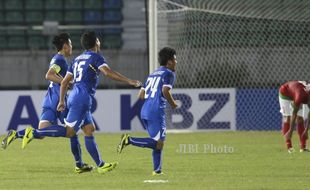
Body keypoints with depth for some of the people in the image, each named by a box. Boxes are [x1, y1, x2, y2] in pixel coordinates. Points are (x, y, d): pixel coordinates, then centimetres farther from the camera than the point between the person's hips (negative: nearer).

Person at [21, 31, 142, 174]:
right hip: (82, 99, -9)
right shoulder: (95, 57, -3)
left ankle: (100, 165, 10)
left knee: (90, 130, 10)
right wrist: (129, 81, -20)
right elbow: (108, 72, -20)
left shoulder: (77, 59, 21)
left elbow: (64, 82, 21)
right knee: (69, 131, -13)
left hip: (74, 97, 9)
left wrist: (61, 101, 26)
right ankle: (34, 133, -19)